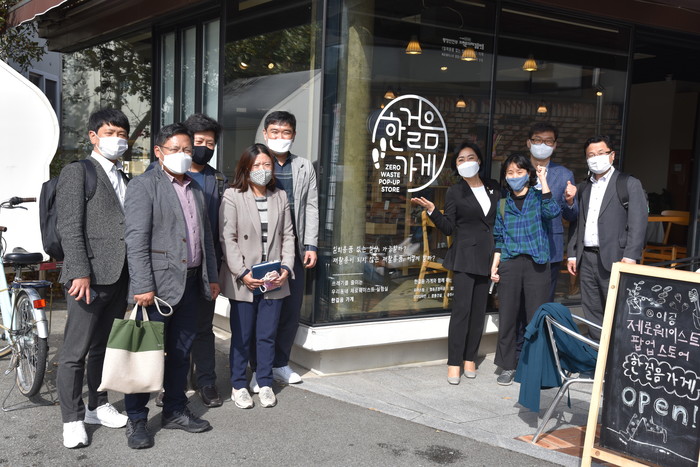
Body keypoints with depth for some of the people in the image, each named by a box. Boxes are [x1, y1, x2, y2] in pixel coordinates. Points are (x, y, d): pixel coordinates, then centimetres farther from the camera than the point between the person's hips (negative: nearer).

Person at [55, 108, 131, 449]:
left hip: (119, 277, 7)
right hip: (89, 277, -7)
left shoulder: (124, 180, 19)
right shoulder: (77, 172, -2)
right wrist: (80, 272, -19)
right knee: (75, 352, 0)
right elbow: (70, 227, -11)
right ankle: (72, 419, 11)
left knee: (103, 347, 17)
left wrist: (135, 277, 10)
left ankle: (96, 406, 30)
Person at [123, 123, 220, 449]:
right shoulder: (144, 185, -5)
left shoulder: (195, 189, 17)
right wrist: (143, 286, -19)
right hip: (159, 283, -7)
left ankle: (175, 411, 25)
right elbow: (136, 239, -13)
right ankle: (136, 420, 9)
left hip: (191, 284, 7)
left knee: (181, 351, 13)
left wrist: (212, 276, 17)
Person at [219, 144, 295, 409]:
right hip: (243, 281, -3)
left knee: (267, 335, 10)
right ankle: (238, 386, 21)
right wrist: (242, 273, -15)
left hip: (274, 280, 3)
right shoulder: (232, 196, -4)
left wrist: (286, 267, -2)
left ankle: (265, 384, 23)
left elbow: (287, 236, 11)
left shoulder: (280, 197, 10)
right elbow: (227, 239, -8)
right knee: (241, 336, 6)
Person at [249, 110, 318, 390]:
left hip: (294, 250, 4)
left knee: (292, 309, 9)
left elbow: (311, 207, 9)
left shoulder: (305, 168, 12)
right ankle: (259, 368, 16)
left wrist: (311, 245, 2)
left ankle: (280, 363, 24)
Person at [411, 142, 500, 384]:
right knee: (461, 308, -8)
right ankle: (454, 363, -3)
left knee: (479, 309, 5)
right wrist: (431, 210, -15)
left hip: (488, 257, 4)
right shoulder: (455, 192, 2)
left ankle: (469, 358, 14)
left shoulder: (493, 188, 11)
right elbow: (448, 228, -2)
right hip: (466, 256, -4)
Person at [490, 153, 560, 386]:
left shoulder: (538, 198, 5)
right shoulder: (504, 204, 12)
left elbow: (552, 211, -18)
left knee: (536, 317, -2)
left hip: (536, 264, -2)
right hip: (509, 264, 3)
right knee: (507, 316, 4)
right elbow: (499, 238, 14)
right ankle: (508, 365, 16)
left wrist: (543, 181, -13)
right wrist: (494, 266, 6)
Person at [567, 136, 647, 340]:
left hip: (614, 259, -5)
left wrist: (630, 256, -15)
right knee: (592, 313, 9)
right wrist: (572, 254, 13)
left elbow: (638, 223, -6)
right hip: (587, 259, 6)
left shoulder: (629, 184, 1)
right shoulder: (583, 187, 19)